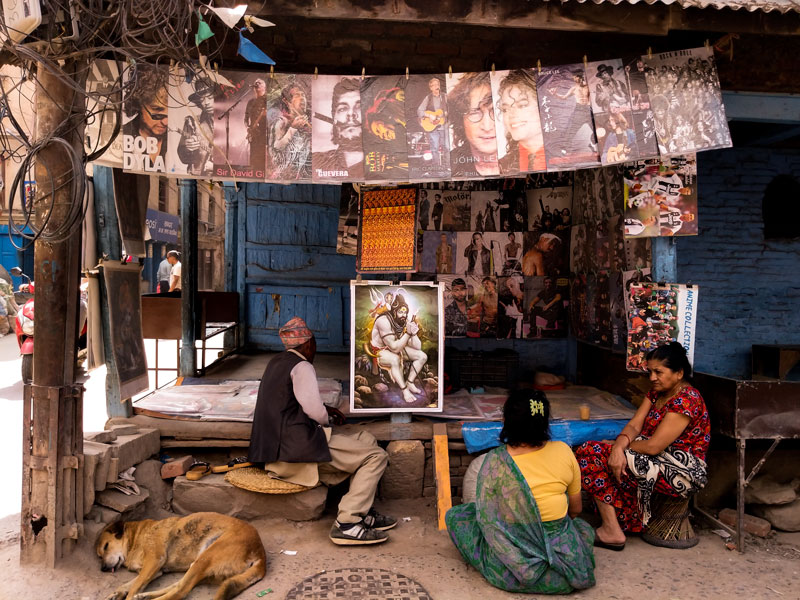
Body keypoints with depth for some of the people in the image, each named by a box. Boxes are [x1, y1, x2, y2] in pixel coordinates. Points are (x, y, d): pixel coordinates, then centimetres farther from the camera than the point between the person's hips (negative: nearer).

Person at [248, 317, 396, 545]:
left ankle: (362, 512, 12)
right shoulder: (302, 366, -10)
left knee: (366, 440, 17)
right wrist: (325, 420, 2)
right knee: (376, 456, -9)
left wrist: (326, 409, 30)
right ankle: (346, 523, -15)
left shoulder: (276, 363, 18)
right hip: (299, 448, -10)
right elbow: (315, 411, -21)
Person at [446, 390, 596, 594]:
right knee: (584, 526, 37)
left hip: (516, 568, -3)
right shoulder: (563, 451, -8)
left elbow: (485, 515, -4)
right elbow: (575, 509, 5)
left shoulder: (495, 461, -15)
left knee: (455, 515, 16)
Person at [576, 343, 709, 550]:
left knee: (592, 454, -17)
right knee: (590, 450, 0)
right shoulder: (657, 392, 8)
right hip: (657, 460, 9)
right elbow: (634, 425, 0)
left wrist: (619, 445, -9)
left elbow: (653, 446, -25)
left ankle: (613, 532, -11)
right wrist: (619, 446, -21)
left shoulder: (686, 400, -21)